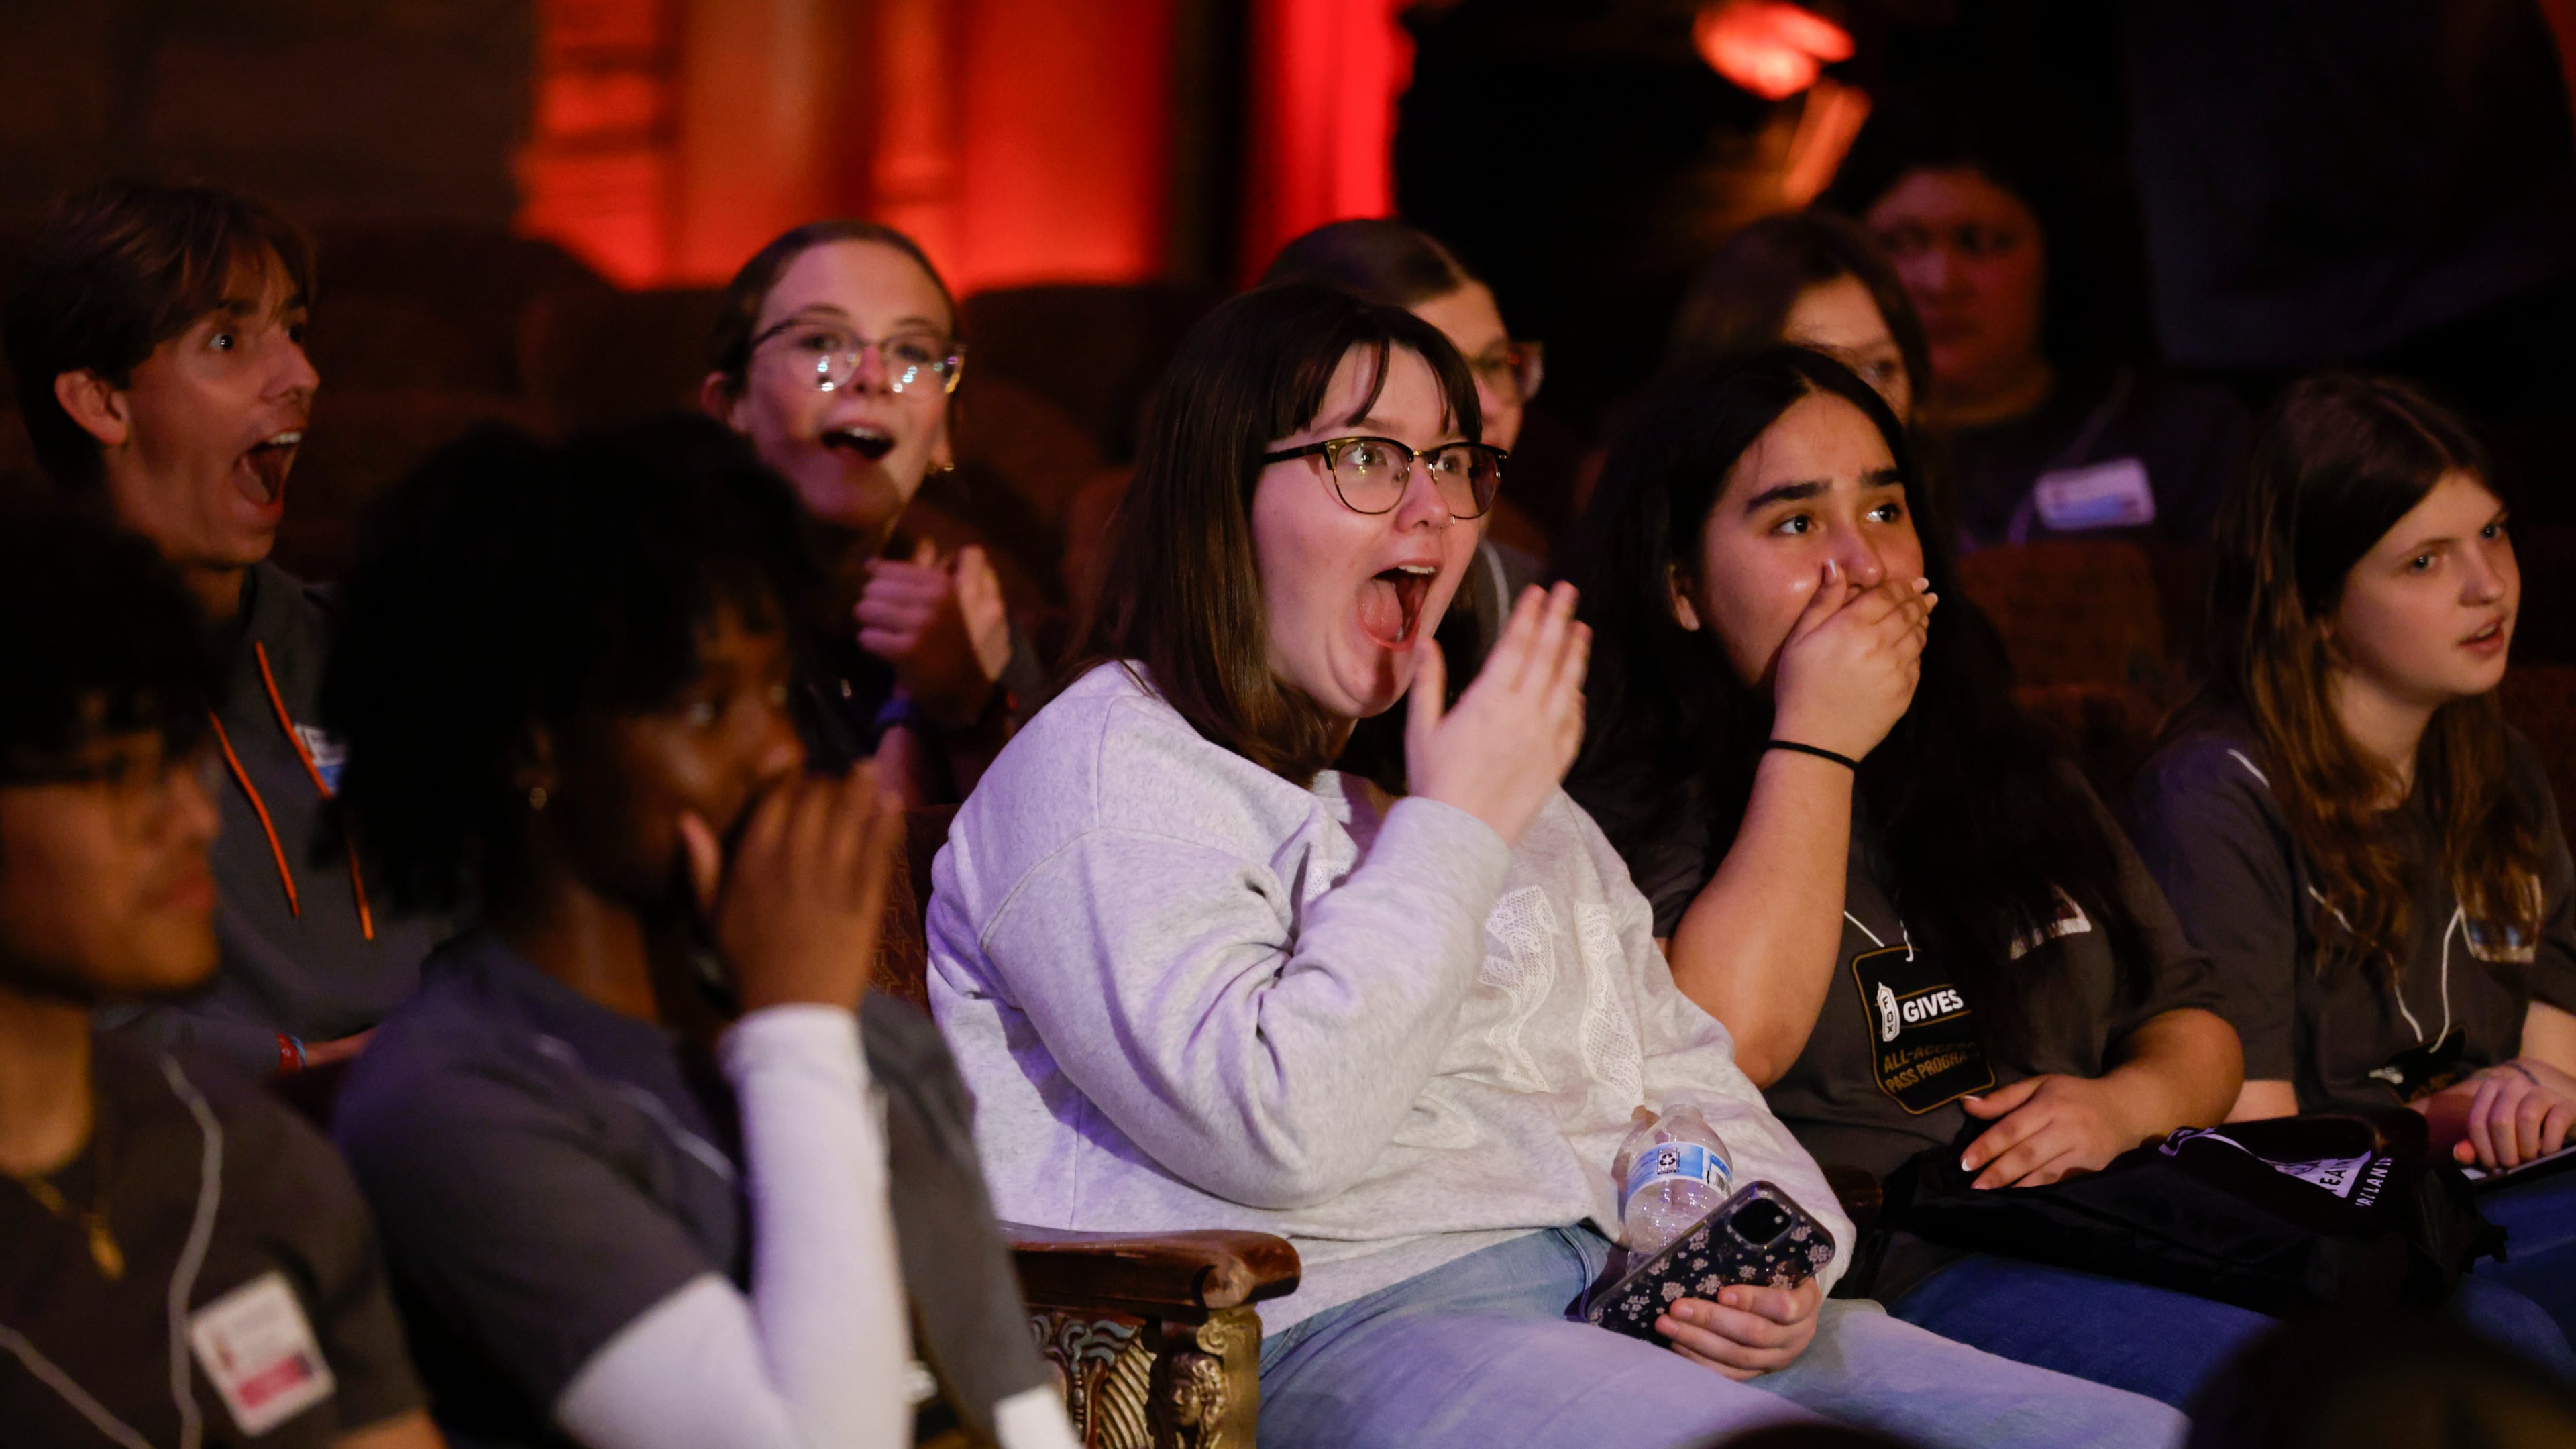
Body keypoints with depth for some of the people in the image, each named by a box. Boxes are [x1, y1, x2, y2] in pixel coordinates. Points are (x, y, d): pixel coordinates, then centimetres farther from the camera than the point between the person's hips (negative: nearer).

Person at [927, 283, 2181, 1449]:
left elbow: (1682, 1081, 26)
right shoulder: (1103, 769, 1)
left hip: (1649, 1313, 8)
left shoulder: (1506, 781, 28)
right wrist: (1452, 832, -6)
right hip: (1339, 1327, -8)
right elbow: (1275, 1128, -15)